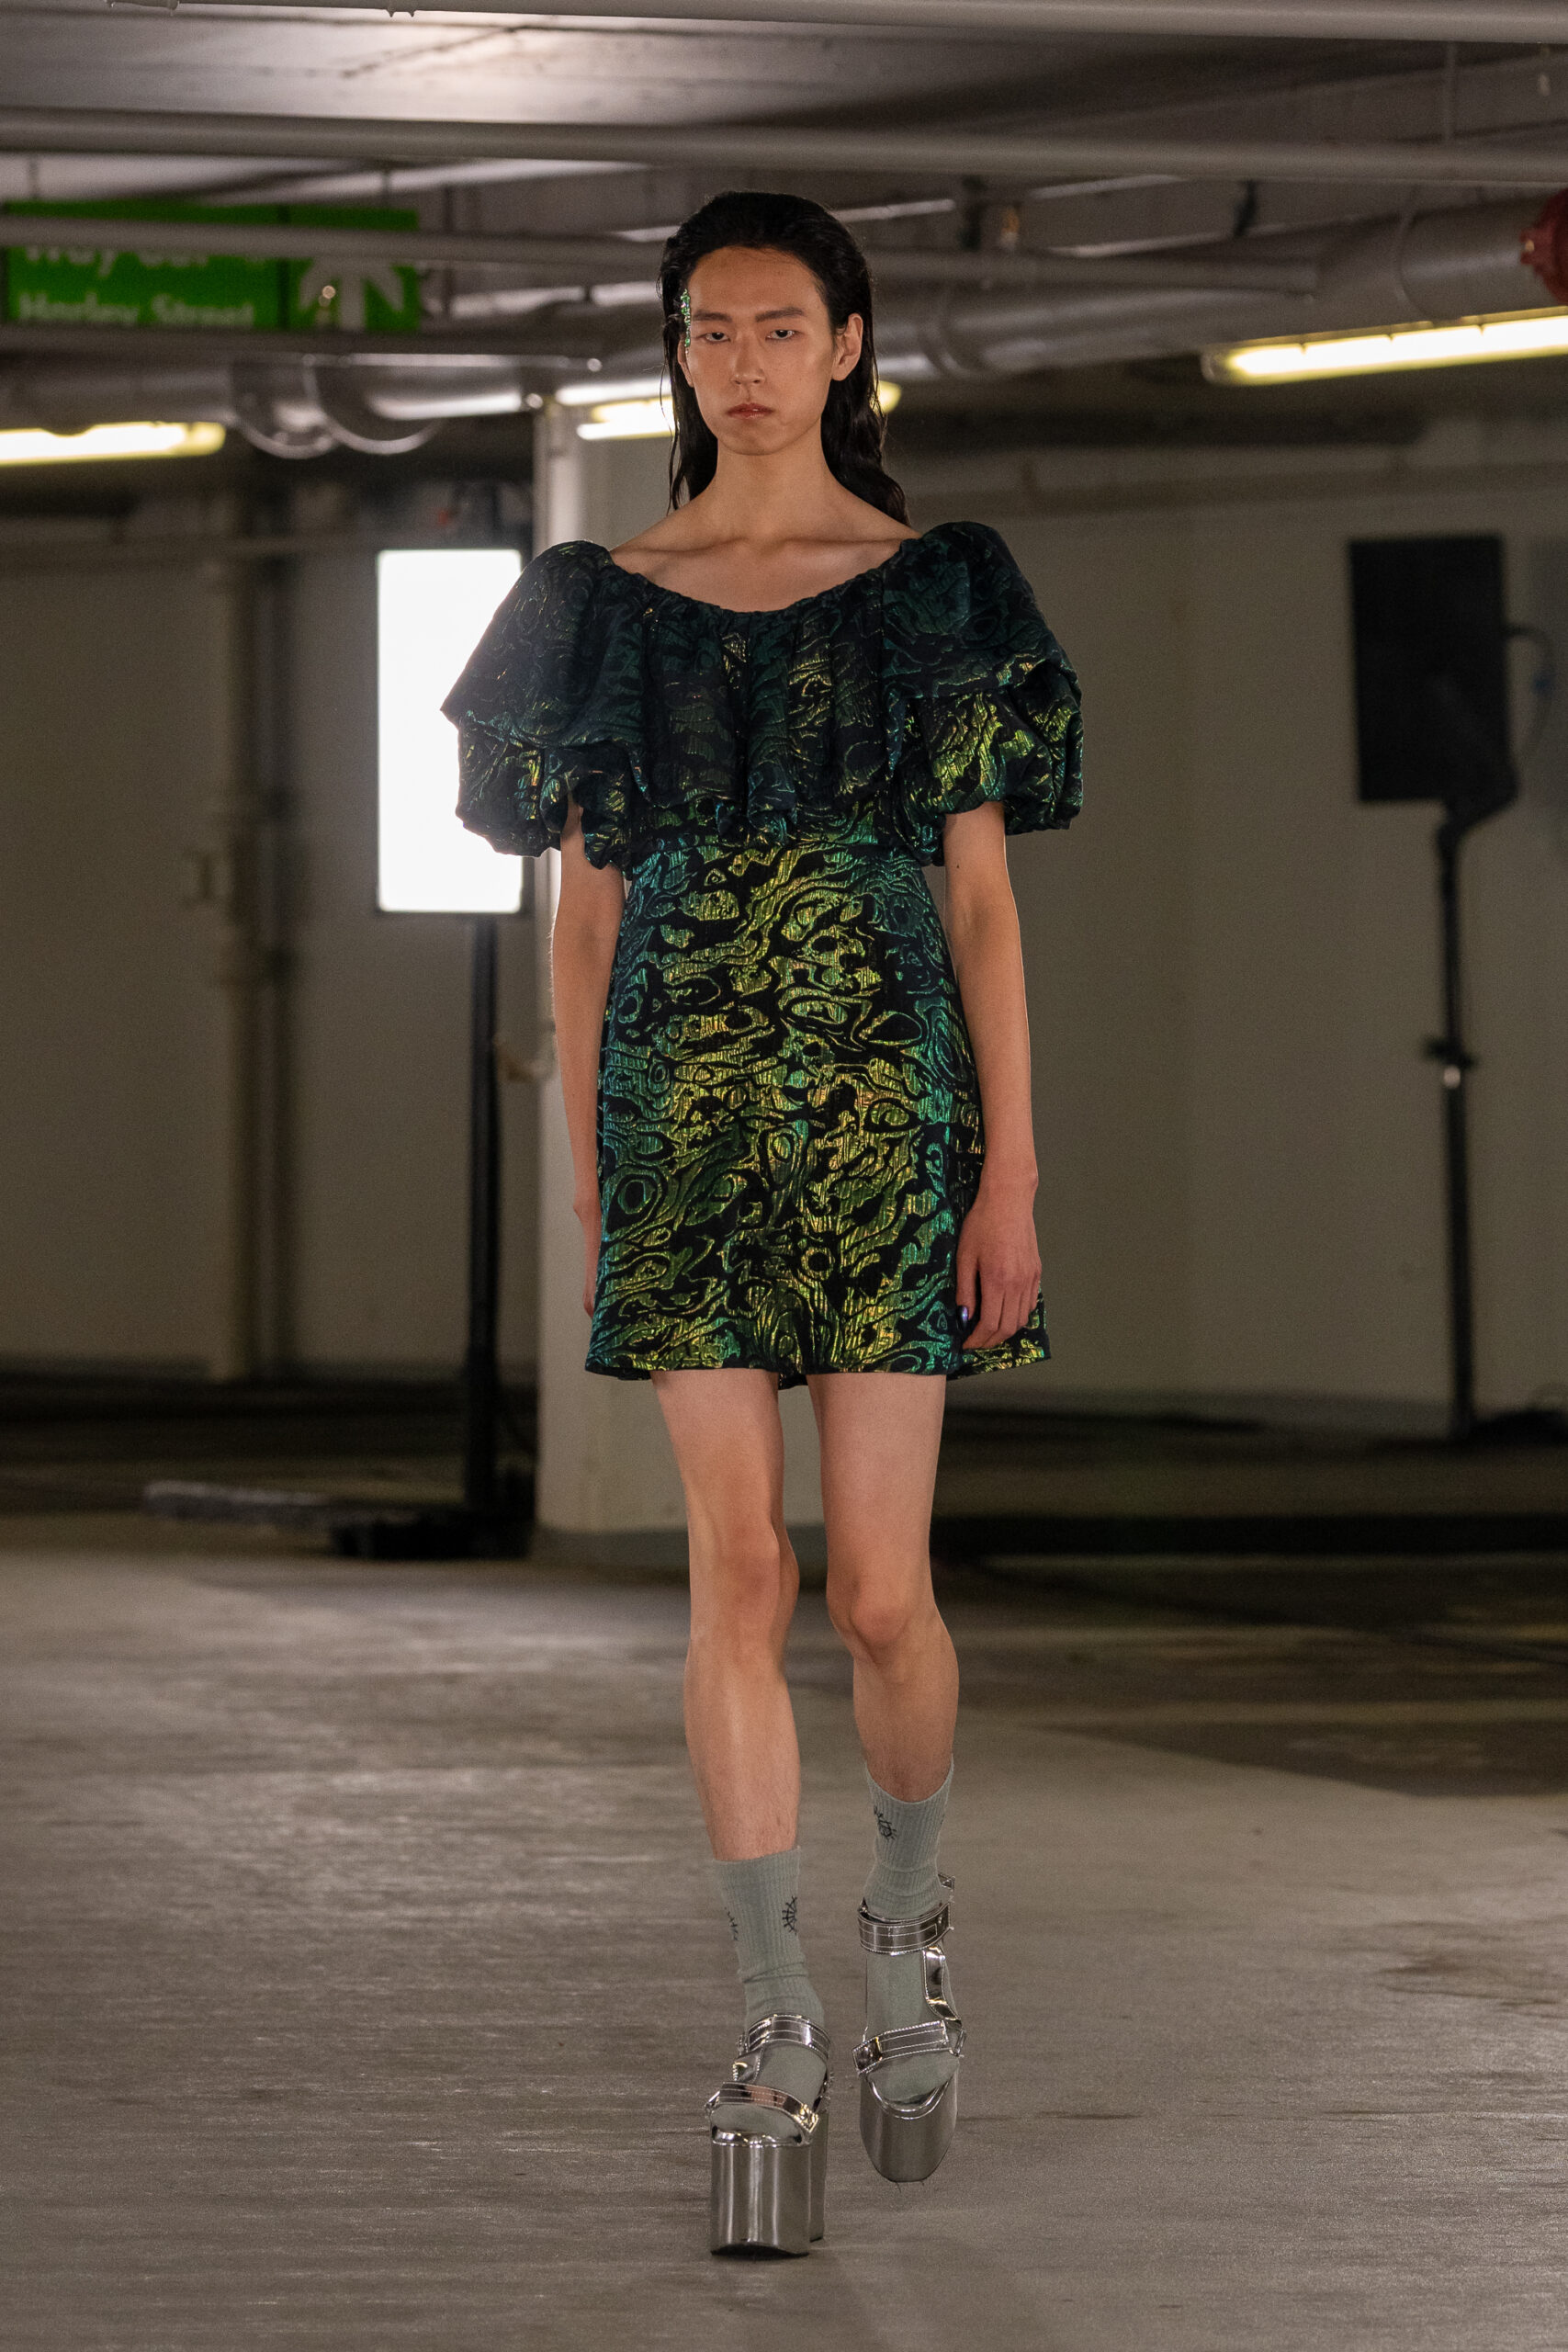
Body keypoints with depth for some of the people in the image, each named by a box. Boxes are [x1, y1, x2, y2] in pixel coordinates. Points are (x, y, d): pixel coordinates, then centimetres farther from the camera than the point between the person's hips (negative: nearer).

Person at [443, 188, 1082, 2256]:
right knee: (740, 1576, -5)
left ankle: (910, 1901, 27)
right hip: (686, 1110, 1)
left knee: (879, 1589, -3)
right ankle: (780, 2028, 1)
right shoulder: (600, 605, 9)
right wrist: (585, 1173, 6)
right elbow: (584, 912, 10)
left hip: (888, 1103, -1)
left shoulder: (937, 587, 5)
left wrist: (1013, 1168, -3)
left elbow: (985, 896, 3)